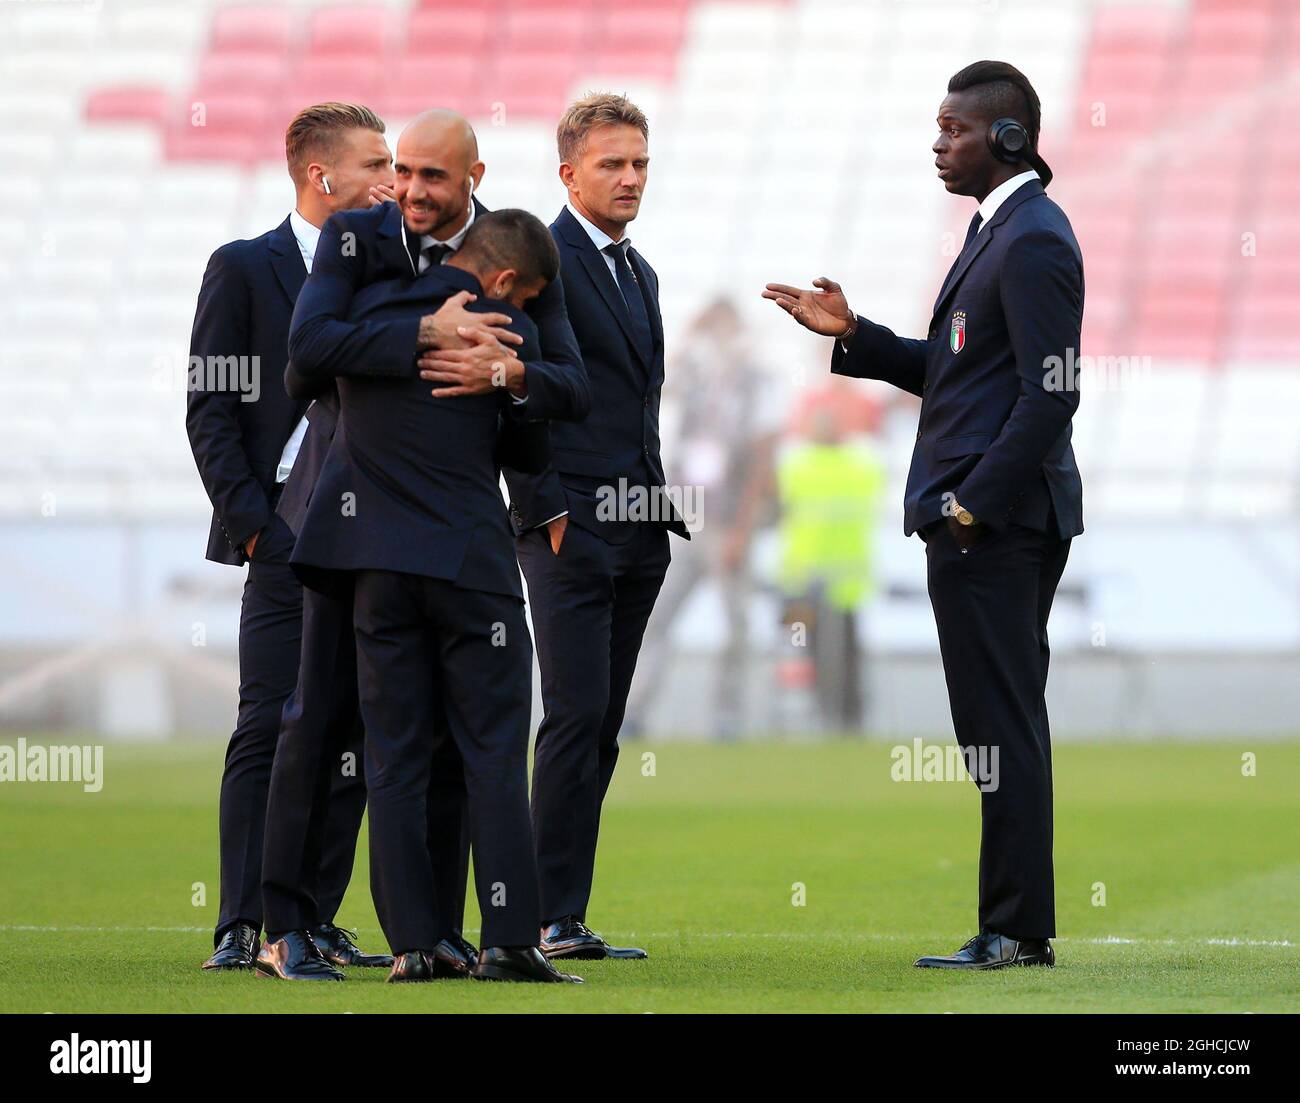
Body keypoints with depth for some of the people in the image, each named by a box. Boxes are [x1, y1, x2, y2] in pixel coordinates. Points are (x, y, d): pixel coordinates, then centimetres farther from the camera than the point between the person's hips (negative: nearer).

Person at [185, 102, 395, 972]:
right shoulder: (244, 270, 2)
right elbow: (209, 411, -2)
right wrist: (252, 523, -10)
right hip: (289, 535, -5)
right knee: (269, 729, -7)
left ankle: (314, 919, 10)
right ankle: (242, 926, -6)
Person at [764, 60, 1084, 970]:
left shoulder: (1034, 242, -15)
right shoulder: (1001, 232, 18)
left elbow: (1051, 393, -20)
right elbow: (951, 374, 22)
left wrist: (976, 503, -20)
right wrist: (852, 334, 12)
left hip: (997, 521, -11)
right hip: (985, 522, 11)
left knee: (1002, 727, -7)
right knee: (1007, 726, 12)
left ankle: (1015, 929, -4)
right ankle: (1026, 926, 16)